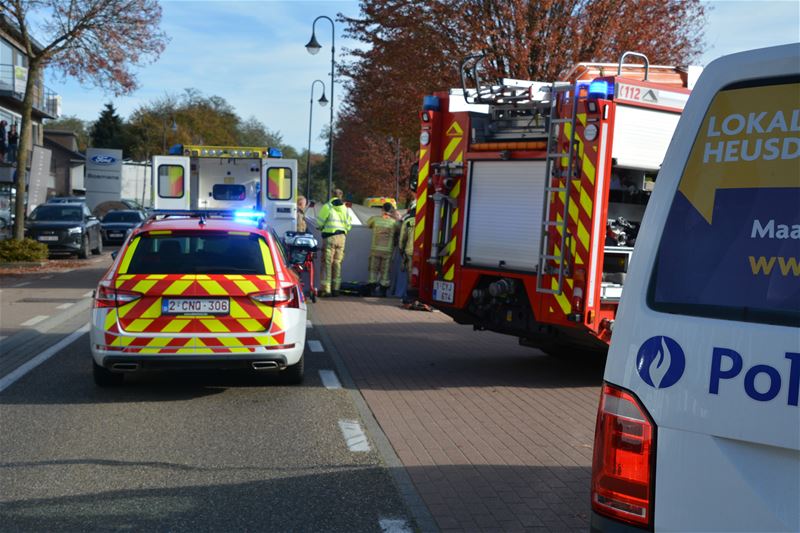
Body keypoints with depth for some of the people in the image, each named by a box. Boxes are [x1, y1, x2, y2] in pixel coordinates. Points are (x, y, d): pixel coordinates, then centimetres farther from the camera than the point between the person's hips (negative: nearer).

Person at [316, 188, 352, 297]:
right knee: (337, 263, 11)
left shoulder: (327, 207, -6)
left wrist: (322, 229, 17)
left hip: (329, 236, -4)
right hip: (341, 237, 4)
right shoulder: (345, 208, 10)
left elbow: (320, 222, -4)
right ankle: (336, 288, 12)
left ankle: (326, 289, -8)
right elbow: (348, 225, 11)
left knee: (327, 263, -3)